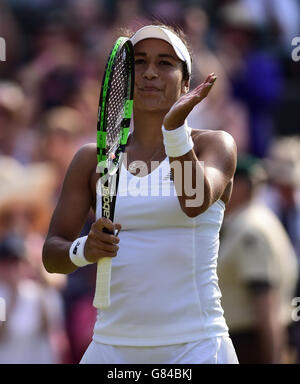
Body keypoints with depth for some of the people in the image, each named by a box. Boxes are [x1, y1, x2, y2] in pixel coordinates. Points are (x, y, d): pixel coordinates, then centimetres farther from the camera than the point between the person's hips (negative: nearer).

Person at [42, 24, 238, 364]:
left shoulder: (213, 145, 3)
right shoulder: (93, 159, 10)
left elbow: (196, 204, -18)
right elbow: (51, 253, 5)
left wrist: (175, 126, -32)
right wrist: (83, 250, -17)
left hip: (194, 346, -3)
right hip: (112, 345, 3)